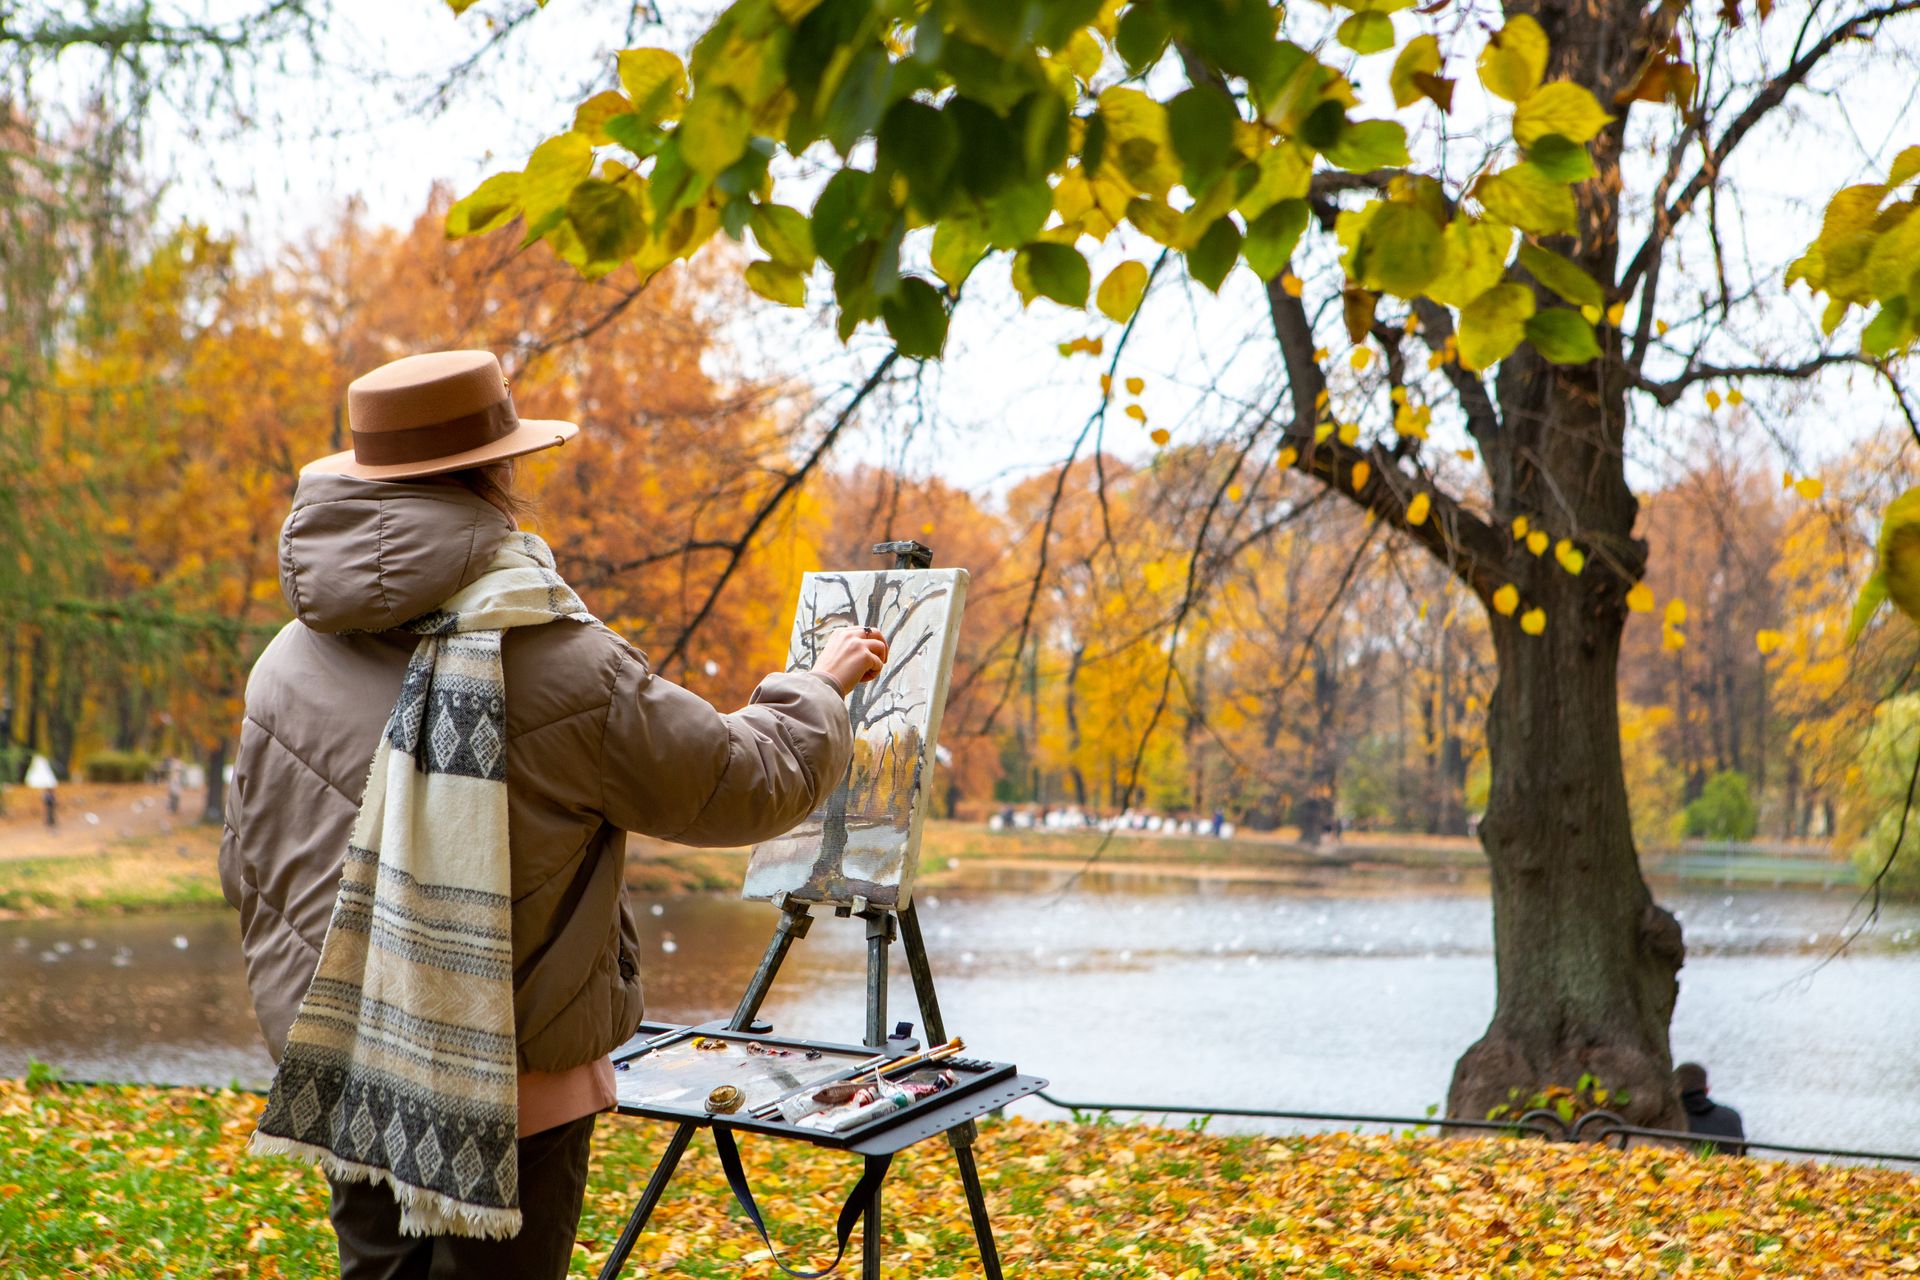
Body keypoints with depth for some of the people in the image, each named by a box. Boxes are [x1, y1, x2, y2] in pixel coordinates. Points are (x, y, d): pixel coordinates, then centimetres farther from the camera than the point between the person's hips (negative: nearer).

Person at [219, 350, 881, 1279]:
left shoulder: (288, 661, 0)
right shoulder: (561, 666, -18)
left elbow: (247, 868, 10)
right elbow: (746, 783, -7)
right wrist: (821, 689, 13)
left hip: (344, 1085, 6)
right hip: (511, 1092, -5)